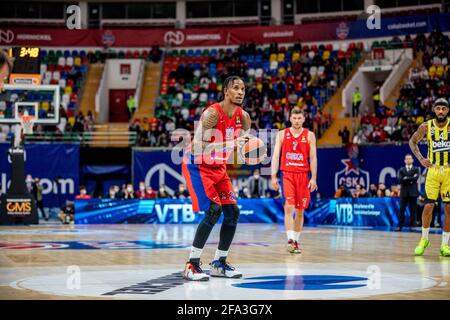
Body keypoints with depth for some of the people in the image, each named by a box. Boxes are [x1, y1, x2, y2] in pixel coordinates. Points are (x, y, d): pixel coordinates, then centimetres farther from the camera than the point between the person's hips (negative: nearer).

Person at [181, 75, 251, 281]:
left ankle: (219, 264, 15)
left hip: (218, 168, 8)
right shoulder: (212, 114, -25)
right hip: (197, 166, -8)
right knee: (213, 211, -21)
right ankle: (192, 265, -15)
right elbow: (197, 148, -31)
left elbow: (244, 141, 14)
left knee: (233, 213, 2)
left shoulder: (242, 116, -2)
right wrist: (230, 144, -38)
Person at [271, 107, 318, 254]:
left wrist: (313, 178, -4)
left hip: (303, 175, 1)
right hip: (287, 174, -1)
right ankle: (290, 240, -22)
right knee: (288, 207, -16)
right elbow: (275, 155, 3)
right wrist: (273, 176, -5)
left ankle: (296, 241, 17)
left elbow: (313, 158, 3)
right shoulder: (282, 134, 5)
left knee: (300, 210, 6)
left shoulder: (309, 135, 5)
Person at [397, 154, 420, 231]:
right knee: (402, 209, 0)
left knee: (413, 210, -1)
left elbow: (415, 178, -10)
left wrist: (406, 178, -6)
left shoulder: (416, 169, 7)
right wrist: (411, 179, -8)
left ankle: (412, 225, 3)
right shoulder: (401, 170, 11)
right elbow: (400, 179, -5)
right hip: (404, 192, 1)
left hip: (413, 192, -1)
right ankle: (399, 225, 3)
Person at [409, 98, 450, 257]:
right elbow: (413, 141, 14)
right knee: (429, 205, -5)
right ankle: (424, 239, 14)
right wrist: (420, 158, 2)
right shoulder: (426, 127, -2)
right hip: (433, 170, 0)